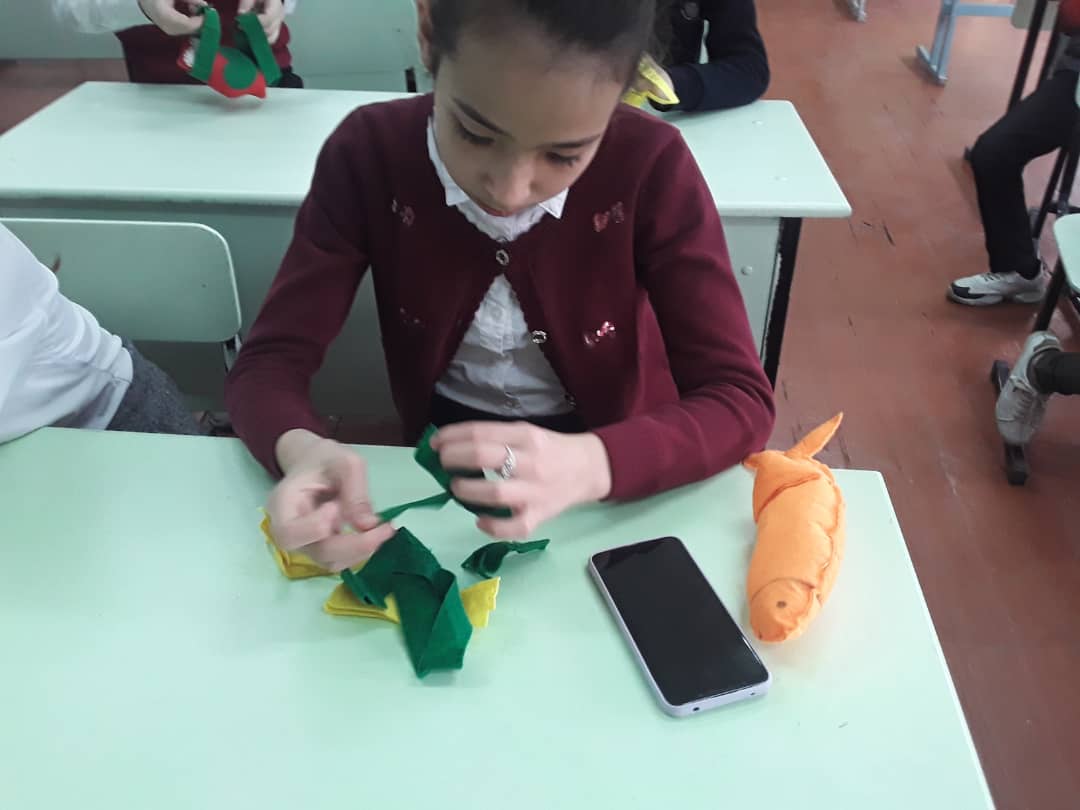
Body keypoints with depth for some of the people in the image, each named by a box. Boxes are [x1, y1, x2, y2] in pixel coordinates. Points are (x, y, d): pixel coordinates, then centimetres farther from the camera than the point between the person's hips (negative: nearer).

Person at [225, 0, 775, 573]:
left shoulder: (651, 167, -19)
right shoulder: (369, 154, -15)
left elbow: (741, 400, -20)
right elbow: (270, 362, -14)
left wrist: (591, 462, -38)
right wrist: (300, 451, -35)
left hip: (614, 461, 0)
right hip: (445, 458, 1)